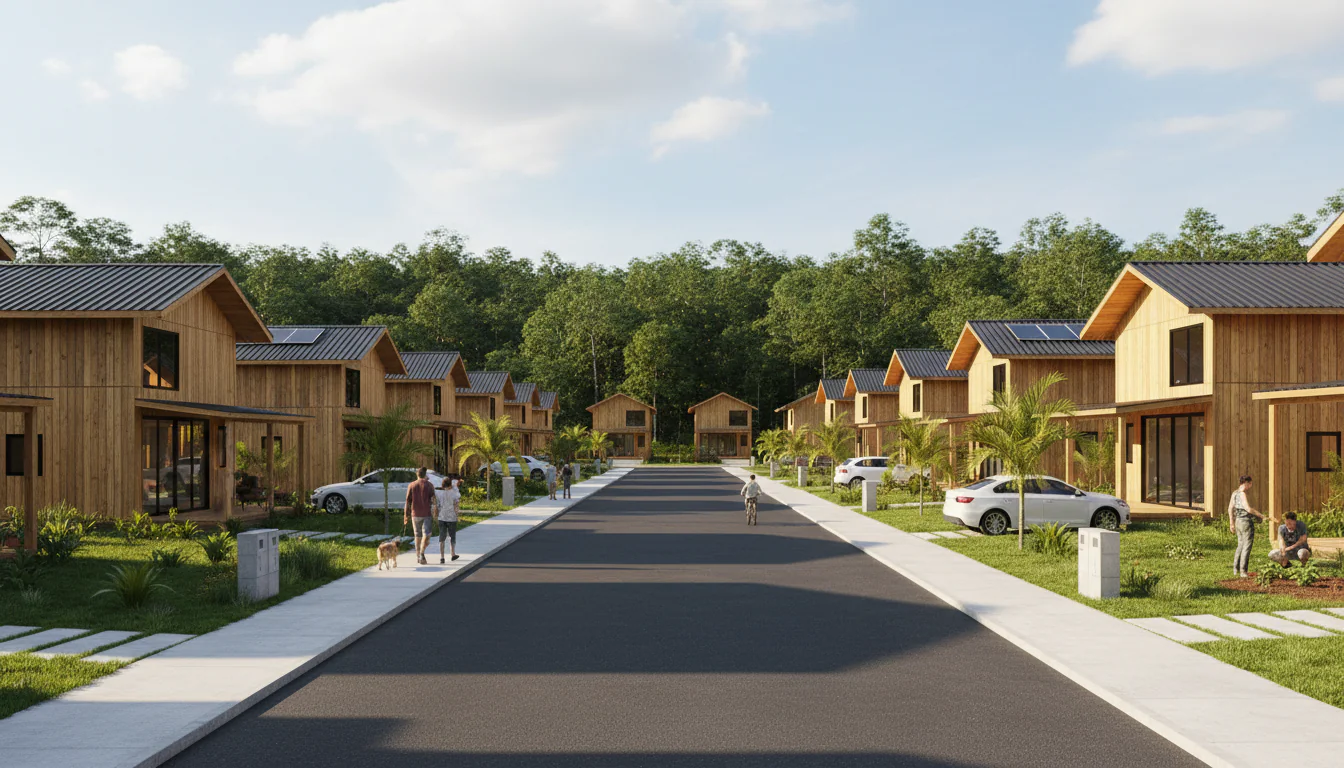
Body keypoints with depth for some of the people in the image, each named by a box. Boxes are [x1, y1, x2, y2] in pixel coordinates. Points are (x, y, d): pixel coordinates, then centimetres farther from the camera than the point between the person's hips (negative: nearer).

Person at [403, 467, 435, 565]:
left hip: (415, 514, 3)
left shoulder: (411, 486, 3)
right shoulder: (429, 485, -3)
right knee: (426, 535, -1)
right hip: (427, 514, -3)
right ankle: (422, 554, -20)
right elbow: (433, 500, -7)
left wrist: (406, 516, 6)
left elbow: (407, 502, 2)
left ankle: (417, 557, 20)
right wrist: (434, 514, -2)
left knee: (417, 535, 14)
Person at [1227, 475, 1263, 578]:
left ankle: (1236, 569, 22)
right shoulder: (1242, 494, -17)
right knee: (1247, 547, -2)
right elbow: (1248, 509, -25)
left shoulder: (1234, 493, 9)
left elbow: (1230, 509, 14)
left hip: (1238, 521, 9)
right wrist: (1260, 515, -16)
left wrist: (1231, 523, 20)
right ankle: (1243, 571, -2)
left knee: (1240, 545, 18)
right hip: (1246, 522, -9)